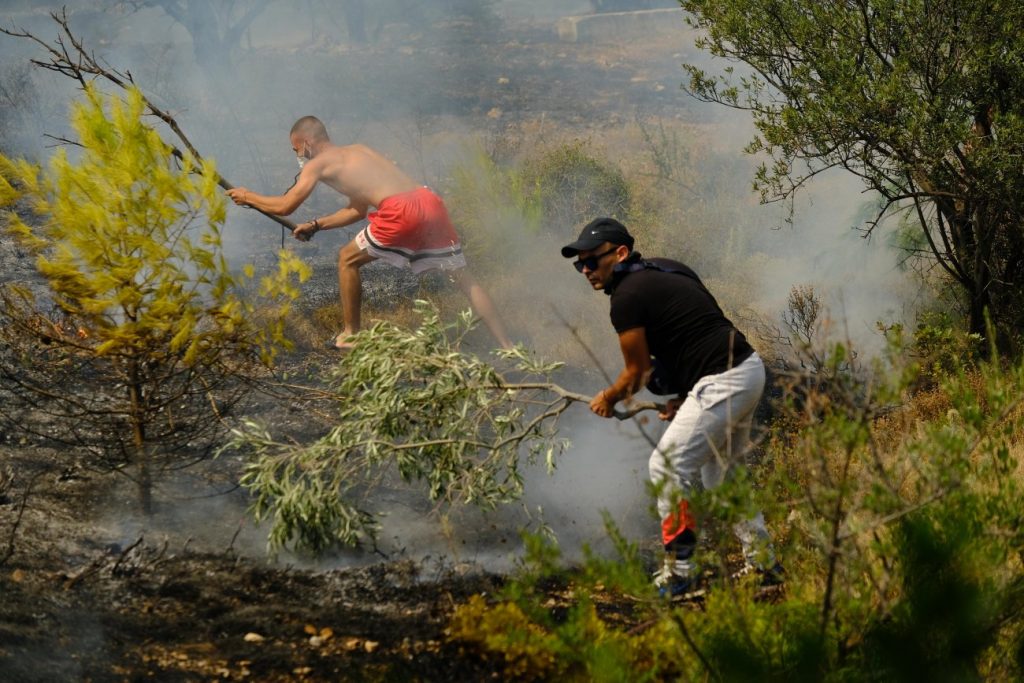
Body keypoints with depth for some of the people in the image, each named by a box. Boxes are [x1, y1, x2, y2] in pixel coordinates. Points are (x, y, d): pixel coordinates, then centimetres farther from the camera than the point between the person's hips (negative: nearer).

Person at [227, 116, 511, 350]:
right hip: (430, 202, 7)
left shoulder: (318, 163, 9)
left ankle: (350, 335, 22)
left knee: (348, 259, 15)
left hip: (401, 212, -7)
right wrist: (316, 225, 39)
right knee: (463, 277, 10)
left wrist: (248, 197, 22)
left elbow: (285, 206, 6)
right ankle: (506, 345, 5)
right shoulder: (357, 151, 32)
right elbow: (357, 210, 38)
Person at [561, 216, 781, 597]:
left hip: (722, 382, -10)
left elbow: (638, 373, -3)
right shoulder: (666, 269, 17)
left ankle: (677, 574, -3)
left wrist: (608, 399, 16)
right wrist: (685, 397, 20)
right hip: (750, 367, 10)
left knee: (668, 467, -5)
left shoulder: (627, 297, -11)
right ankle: (764, 564, 25)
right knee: (722, 471, 23)